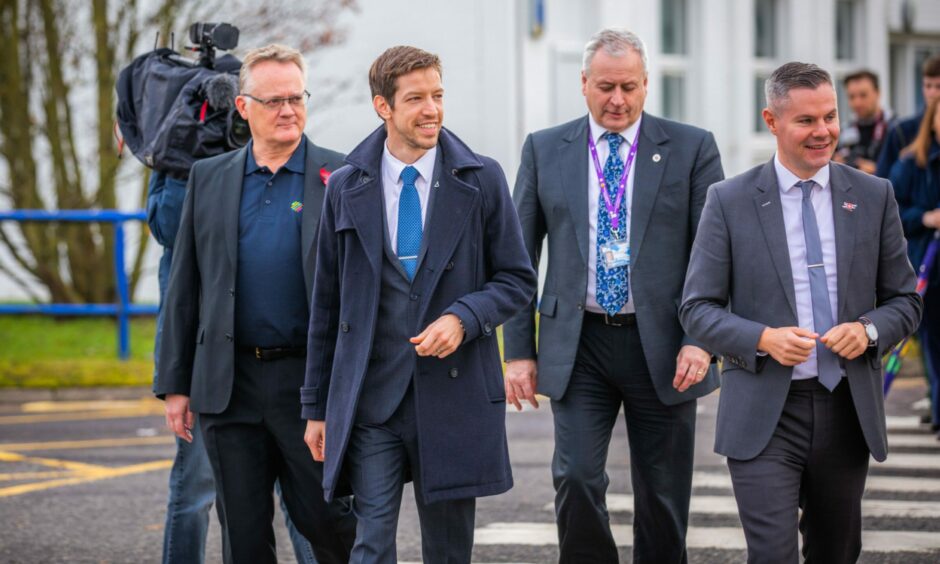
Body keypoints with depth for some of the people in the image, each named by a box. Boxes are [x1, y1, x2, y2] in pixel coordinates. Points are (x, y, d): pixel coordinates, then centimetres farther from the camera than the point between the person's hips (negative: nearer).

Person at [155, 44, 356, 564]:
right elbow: (184, 289, 11)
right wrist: (175, 384, 7)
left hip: (309, 383, -2)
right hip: (228, 385, 3)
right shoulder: (208, 179, 10)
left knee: (326, 518, 0)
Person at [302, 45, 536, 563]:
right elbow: (326, 304, 10)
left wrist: (463, 317, -14)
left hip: (455, 397, 0)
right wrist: (317, 406, 9)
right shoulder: (346, 188, 5)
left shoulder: (481, 180, 2)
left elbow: (517, 279, 6)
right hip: (370, 399, 0)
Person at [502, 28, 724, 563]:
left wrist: (701, 339, -12)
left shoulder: (692, 148, 2)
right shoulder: (545, 150, 6)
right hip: (578, 344, 0)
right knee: (576, 478, -12)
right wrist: (519, 351, 2)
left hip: (663, 344, 0)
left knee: (663, 497, 6)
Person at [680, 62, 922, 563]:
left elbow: (904, 300, 11)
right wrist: (763, 339, -18)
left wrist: (869, 330, -12)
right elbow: (697, 309, -1)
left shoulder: (873, 197, 6)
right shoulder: (729, 201, -1)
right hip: (764, 413, -3)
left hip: (846, 409, 3)